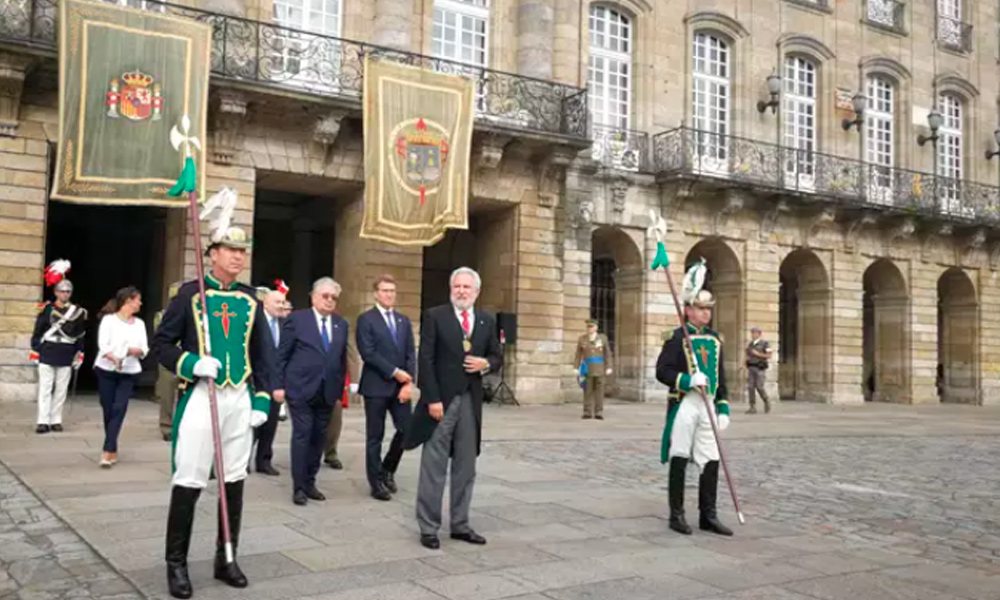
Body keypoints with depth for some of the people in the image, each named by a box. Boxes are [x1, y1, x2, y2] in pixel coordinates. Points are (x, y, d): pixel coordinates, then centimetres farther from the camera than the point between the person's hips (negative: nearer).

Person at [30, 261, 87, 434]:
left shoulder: (78, 312, 5)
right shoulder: (47, 309, -1)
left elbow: (80, 336, 8)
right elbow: (37, 332, 1)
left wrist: (79, 355, 5)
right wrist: (35, 352, -2)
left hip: (66, 357, 2)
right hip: (47, 355, -2)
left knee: (61, 390, 7)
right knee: (45, 389, -1)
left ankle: (56, 420, 15)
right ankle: (43, 421, 1)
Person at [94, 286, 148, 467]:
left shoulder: (139, 323, 7)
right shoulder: (109, 319, -3)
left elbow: (144, 350, 4)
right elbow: (103, 345, -13)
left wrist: (134, 351, -18)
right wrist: (114, 359, -31)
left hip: (129, 373, 2)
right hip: (106, 370, -2)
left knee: (119, 410, -11)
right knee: (108, 410, 5)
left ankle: (107, 451, -13)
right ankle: (113, 450, 21)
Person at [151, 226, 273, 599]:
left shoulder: (251, 300, 10)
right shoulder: (190, 293, -2)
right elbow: (161, 343, -1)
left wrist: (262, 400, 5)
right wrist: (192, 364, -18)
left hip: (240, 398, 4)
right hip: (200, 395, -4)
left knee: (235, 480, 9)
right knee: (189, 482, -4)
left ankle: (226, 559, 21)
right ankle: (177, 564, 10)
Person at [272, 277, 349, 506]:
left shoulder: (341, 324, 11)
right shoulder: (297, 319, -1)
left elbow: (342, 360, 13)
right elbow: (282, 355, -2)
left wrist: (339, 391, 10)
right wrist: (279, 385, -6)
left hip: (327, 391, 4)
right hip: (301, 388, -4)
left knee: (319, 437, 8)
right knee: (302, 435, -4)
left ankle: (310, 482, 19)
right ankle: (299, 487, 4)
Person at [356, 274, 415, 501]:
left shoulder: (404, 320, 14)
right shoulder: (366, 319, -3)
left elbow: (411, 354, 8)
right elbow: (368, 353, -12)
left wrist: (409, 382, -4)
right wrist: (394, 372, -14)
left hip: (400, 386, 5)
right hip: (376, 386, -5)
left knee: (406, 430, 2)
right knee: (375, 437, 3)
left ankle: (387, 470, 25)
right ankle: (377, 483, 13)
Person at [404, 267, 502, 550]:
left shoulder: (487, 321, 10)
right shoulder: (435, 316, -3)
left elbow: (497, 357, 15)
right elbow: (426, 360, -8)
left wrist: (486, 364, -9)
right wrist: (432, 399, -15)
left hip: (471, 401, 5)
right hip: (441, 399, -4)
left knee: (466, 468, 10)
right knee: (433, 468, 1)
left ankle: (460, 525, 20)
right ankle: (428, 528, 9)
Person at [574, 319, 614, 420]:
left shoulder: (603, 338, 1)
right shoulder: (582, 339, 2)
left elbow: (607, 354, 2)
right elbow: (578, 355, 5)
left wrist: (609, 368, -3)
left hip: (600, 369, 0)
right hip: (587, 369, 0)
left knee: (599, 391, -1)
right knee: (588, 391, -2)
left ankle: (598, 413, 4)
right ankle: (588, 413, 2)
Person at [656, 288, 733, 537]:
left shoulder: (715, 340, 14)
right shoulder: (677, 337, -4)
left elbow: (720, 377, 17)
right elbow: (662, 371, -9)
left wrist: (724, 409, 11)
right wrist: (688, 380, -22)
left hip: (708, 406, 5)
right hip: (684, 404, -5)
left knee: (712, 461, 4)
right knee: (679, 460, 1)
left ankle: (708, 516, 15)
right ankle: (676, 515, 12)